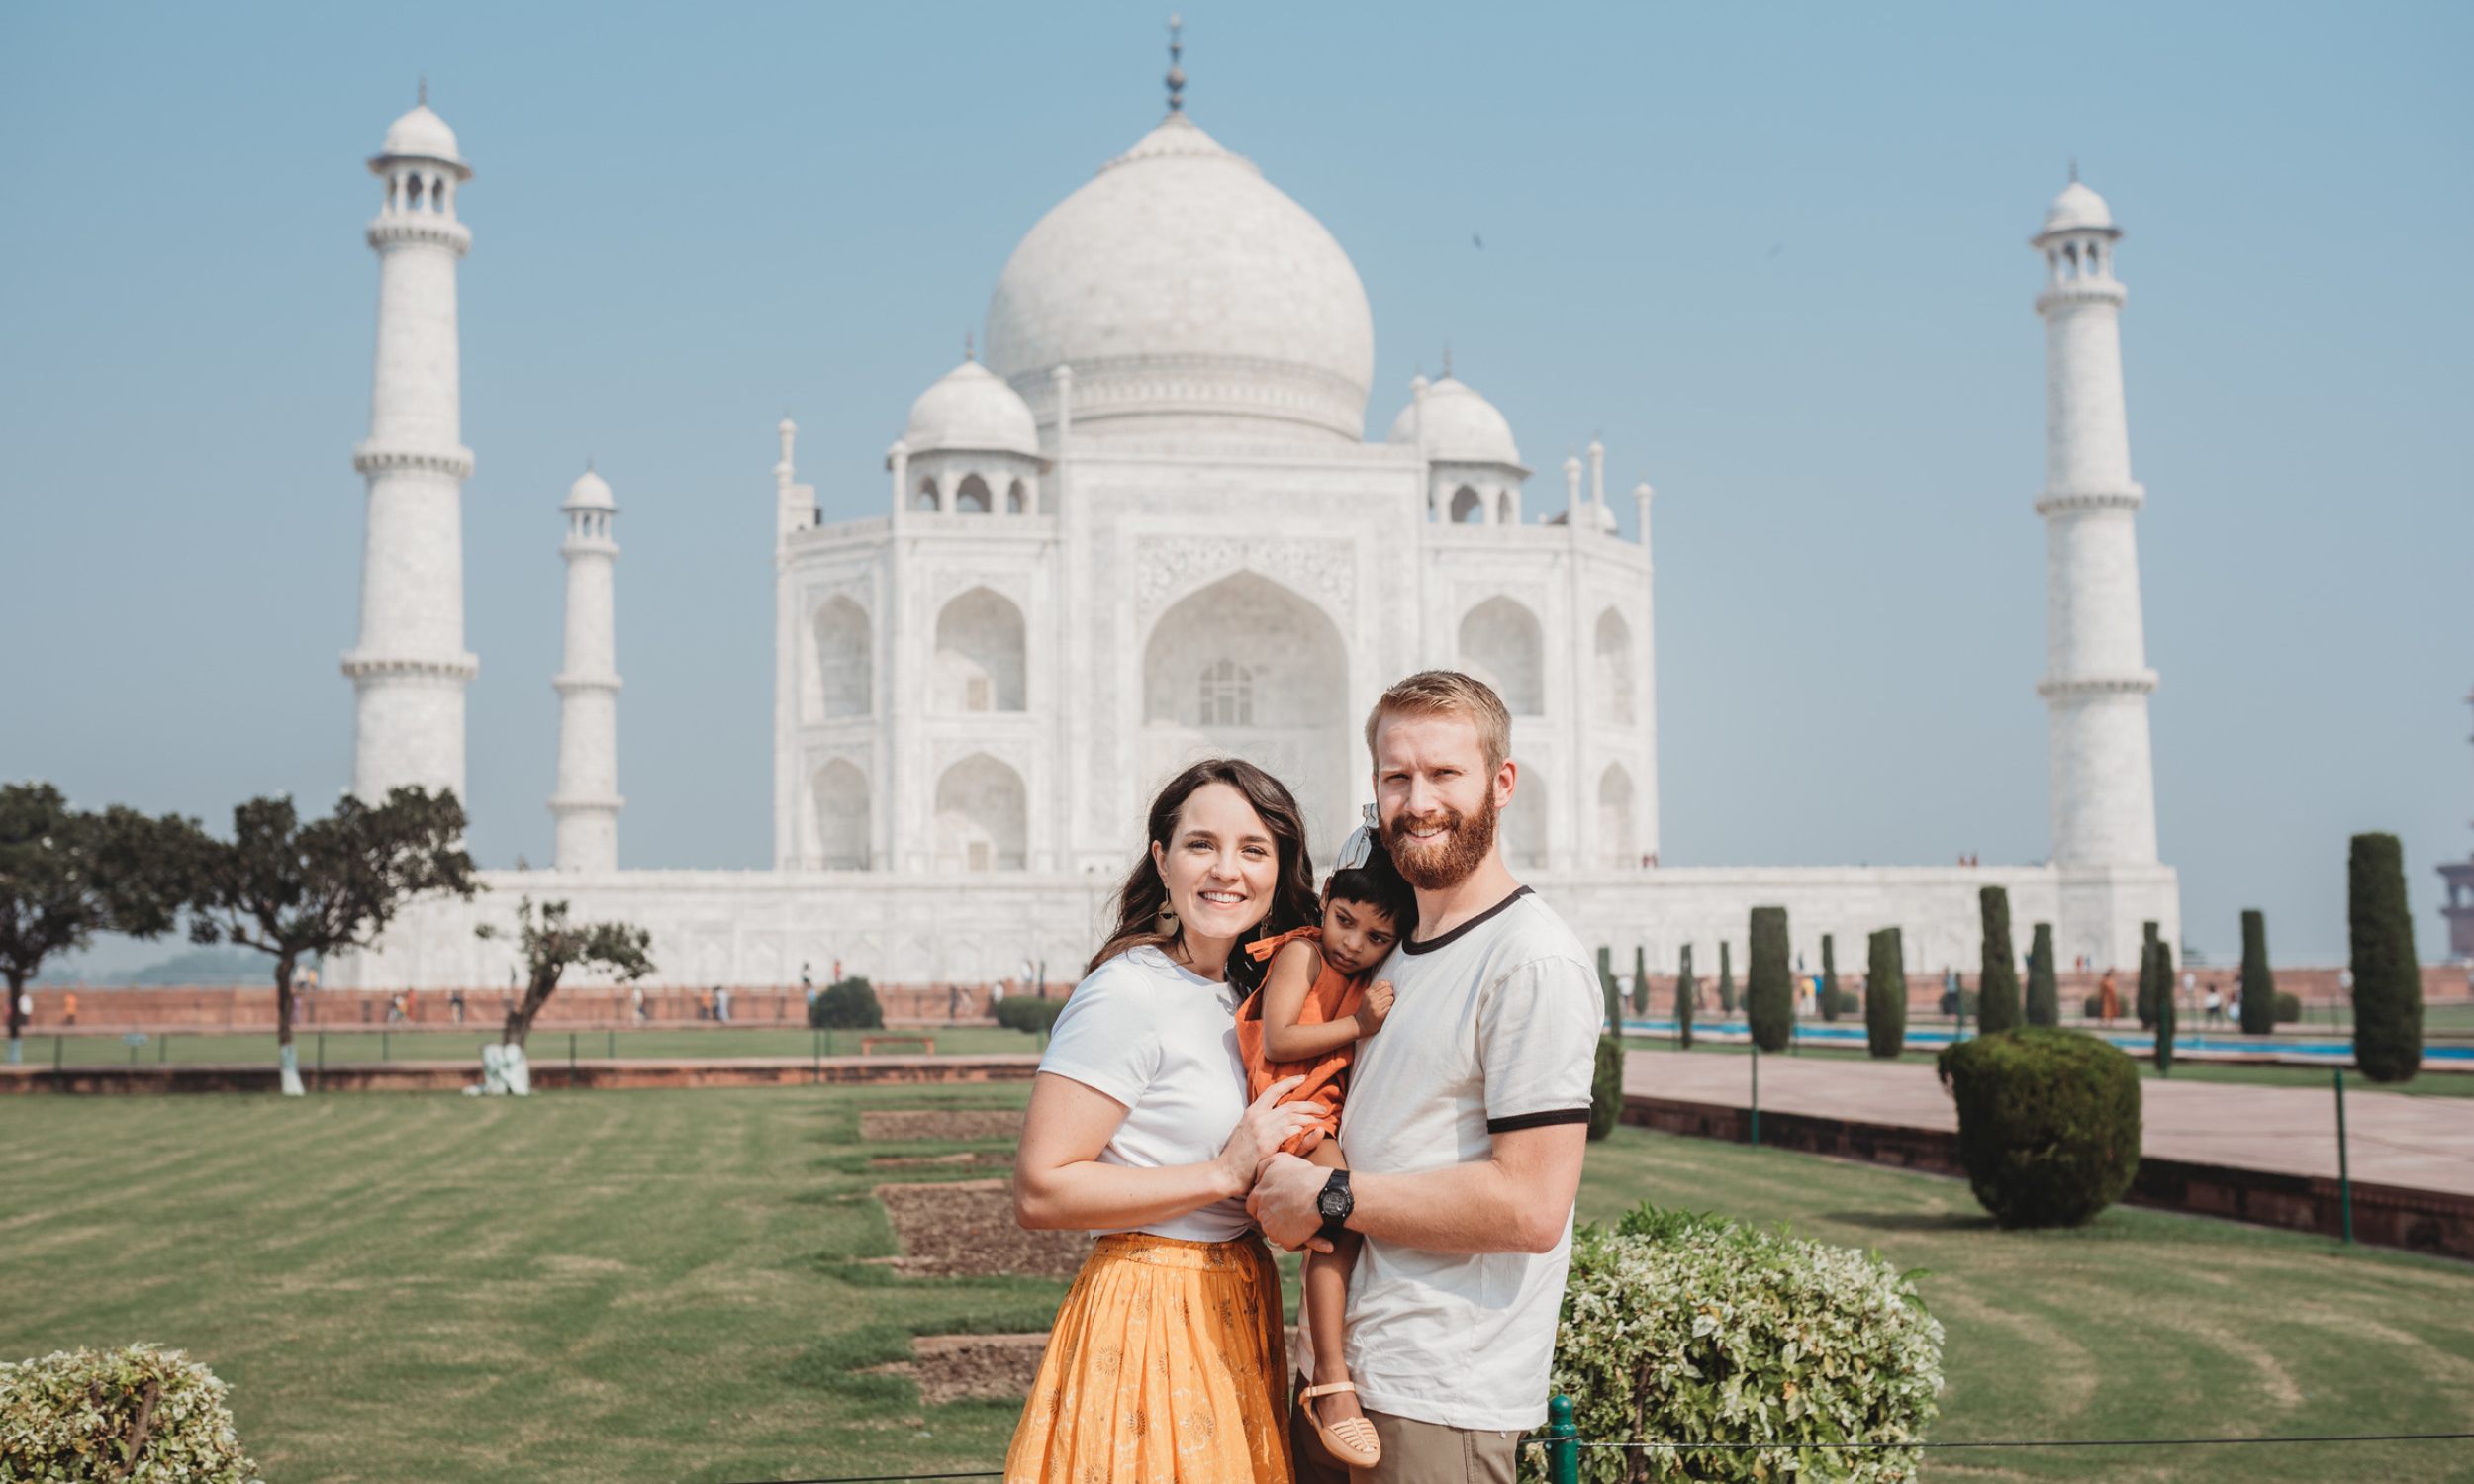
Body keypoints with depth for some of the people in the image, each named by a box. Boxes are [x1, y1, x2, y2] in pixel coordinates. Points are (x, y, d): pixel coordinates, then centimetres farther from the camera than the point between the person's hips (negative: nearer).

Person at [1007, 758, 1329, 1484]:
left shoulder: (1241, 991, 10)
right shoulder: (1129, 993, -16)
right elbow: (1040, 1192, -21)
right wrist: (1225, 1173, -20)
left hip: (1235, 1312, 8)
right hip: (1150, 1309, -8)